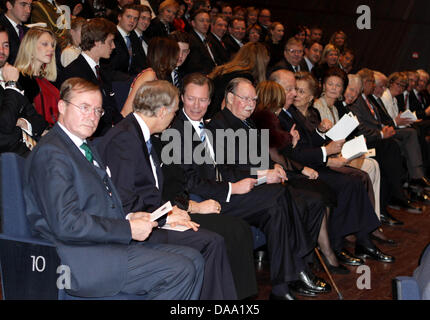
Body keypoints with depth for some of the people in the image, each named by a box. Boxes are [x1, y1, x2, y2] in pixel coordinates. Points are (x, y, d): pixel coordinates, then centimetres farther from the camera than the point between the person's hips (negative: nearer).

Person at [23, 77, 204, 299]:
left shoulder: (85, 146, 18)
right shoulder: (51, 153, -14)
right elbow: (67, 224, -23)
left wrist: (128, 218, 7)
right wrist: (128, 229, -17)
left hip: (108, 244, 10)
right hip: (80, 260, -10)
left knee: (193, 260, 2)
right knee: (180, 270, -18)